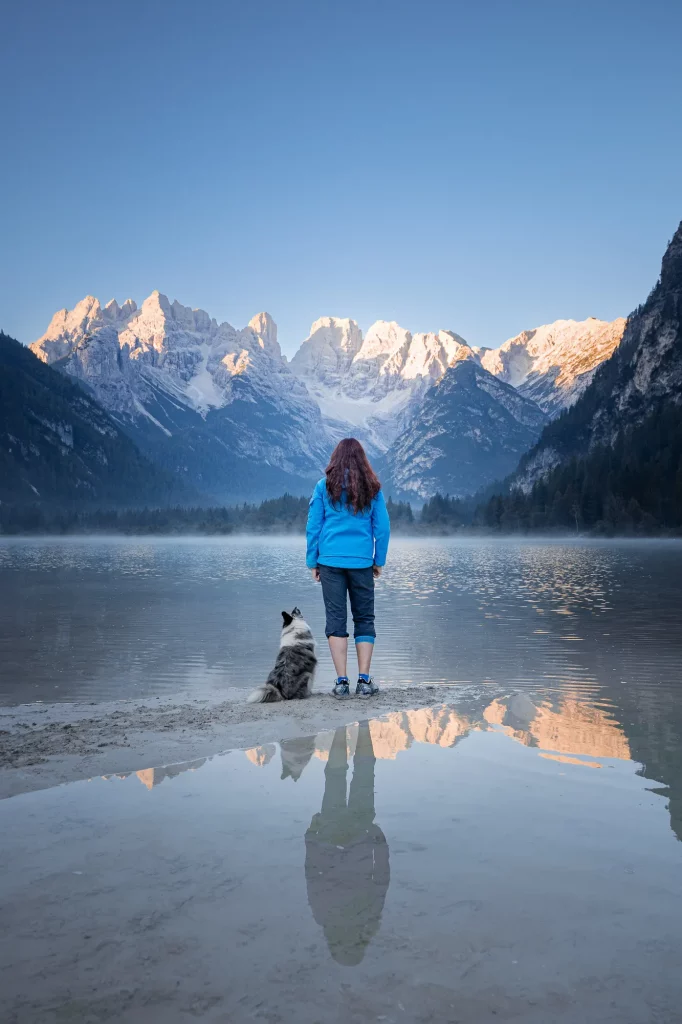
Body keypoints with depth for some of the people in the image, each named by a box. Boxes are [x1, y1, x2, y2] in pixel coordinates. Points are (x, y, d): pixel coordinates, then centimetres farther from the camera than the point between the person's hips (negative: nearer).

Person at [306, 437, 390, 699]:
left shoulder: (325, 485, 2)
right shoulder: (372, 488, 5)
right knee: (364, 619, 8)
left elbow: (313, 526, 2)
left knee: (336, 619, 2)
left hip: (331, 561, -1)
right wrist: (379, 561, 13)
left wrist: (312, 562, 8)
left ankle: (341, 681, -1)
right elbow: (382, 527, 6)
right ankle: (364, 680, 4)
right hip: (362, 562, 1)